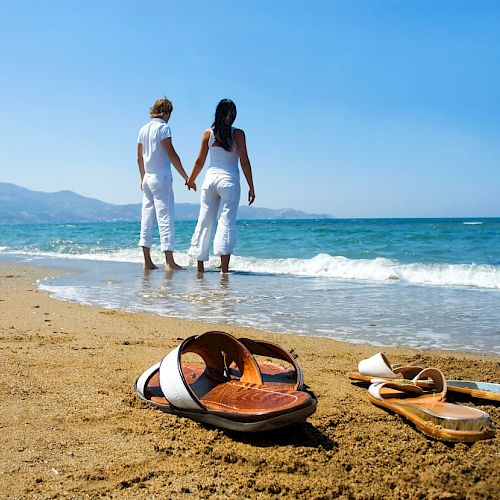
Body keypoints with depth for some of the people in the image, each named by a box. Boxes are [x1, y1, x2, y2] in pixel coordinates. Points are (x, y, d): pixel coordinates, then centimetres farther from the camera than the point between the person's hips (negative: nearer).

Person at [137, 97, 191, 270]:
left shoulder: (143, 129, 13)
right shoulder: (163, 127, -9)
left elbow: (140, 158, 17)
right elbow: (171, 154, -15)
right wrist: (186, 177, -12)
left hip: (147, 178, 8)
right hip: (161, 178, -8)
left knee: (147, 220, 7)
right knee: (165, 218, -8)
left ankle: (147, 261, 9)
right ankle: (169, 262, -9)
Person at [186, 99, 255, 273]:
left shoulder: (208, 133, 6)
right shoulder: (238, 134, -2)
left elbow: (200, 161, 9)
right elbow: (244, 162, -5)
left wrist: (191, 180, 24)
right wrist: (251, 187, -1)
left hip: (211, 177, 3)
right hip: (229, 180, -3)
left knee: (205, 221, 9)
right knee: (227, 221, -2)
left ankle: (200, 267, 14)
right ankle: (224, 267, -9)